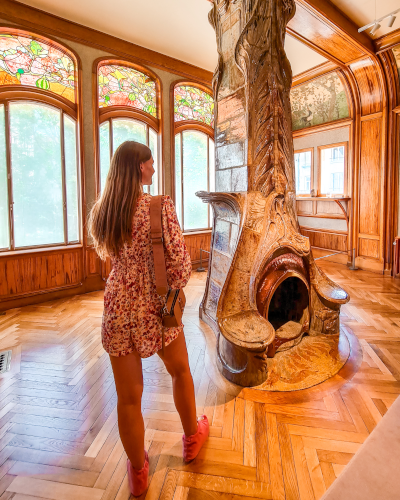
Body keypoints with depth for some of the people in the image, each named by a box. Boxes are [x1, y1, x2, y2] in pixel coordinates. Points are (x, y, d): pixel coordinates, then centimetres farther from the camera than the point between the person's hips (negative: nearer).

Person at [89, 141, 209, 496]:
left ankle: (138, 473, 38)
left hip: (118, 309, 4)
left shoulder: (100, 211, -1)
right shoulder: (160, 206, -16)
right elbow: (180, 262, -17)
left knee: (129, 397, 15)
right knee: (180, 371, 25)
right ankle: (192, 436, 49)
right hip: (156, 306, -3)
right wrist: (175, 291, 0)